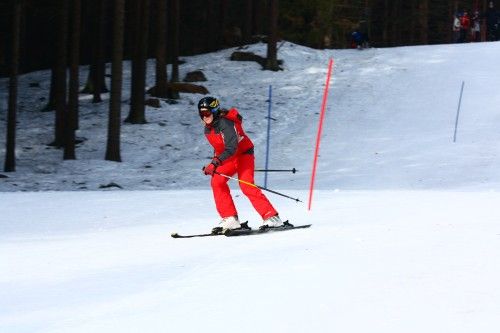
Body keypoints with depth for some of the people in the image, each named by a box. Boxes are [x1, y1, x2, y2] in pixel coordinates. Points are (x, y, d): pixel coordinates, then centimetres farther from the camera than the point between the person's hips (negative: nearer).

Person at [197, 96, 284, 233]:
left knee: (246, 185, -23)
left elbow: (231, 148, -37)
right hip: (229, 158, 8)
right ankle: (230, 219, -11)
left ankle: (272, 218, -19)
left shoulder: (226, 124, -27)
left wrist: (216, 162, -47)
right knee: (216, 181, -14)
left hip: (243, 154, -8)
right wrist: (212, 165, 16)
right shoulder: (208, 129, 2)